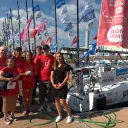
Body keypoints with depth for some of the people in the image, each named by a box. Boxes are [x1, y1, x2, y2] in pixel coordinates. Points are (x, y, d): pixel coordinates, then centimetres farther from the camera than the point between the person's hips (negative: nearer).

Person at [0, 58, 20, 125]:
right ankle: (6, 117, 18)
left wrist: (12, 79, -22)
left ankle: (12, 115, 32)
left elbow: (18, 77, -4)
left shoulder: (16, 69, 7)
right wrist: (8, 79, -34)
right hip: (6, 90, -5)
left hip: (14, 90, 5)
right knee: (6, 104, 5)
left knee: (13, 103, 15)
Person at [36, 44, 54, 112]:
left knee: (49, 93, 7)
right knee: (41, 93, 13)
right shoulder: (40, 57, 2)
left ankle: (48, 106, 23)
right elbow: (37, 67, 7)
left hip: (49, 78, -1)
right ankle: (42, 105, 29)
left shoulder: (52, 57, -1)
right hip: (41, 78, 2)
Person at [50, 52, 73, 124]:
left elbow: (67, 76, -7)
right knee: (57, 101, 12)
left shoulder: (65, 66, -4)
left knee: (63, 102, -6)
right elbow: (52, 76, 8)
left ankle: (69, 116, 14)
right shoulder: (54, 66, 9)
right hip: (55, 86, 5)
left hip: (63, 86, -5)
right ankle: (60, 115, 30)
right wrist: (53, 84, -7)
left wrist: (62, 84, -16)